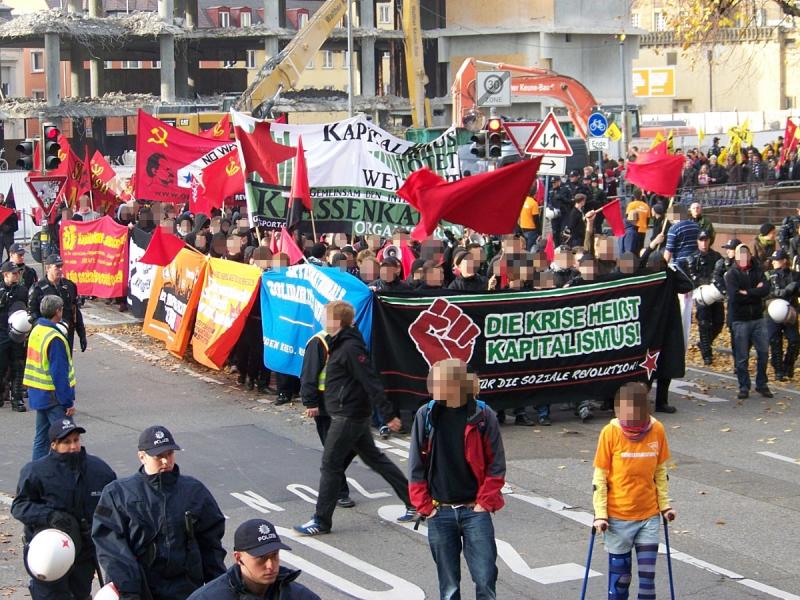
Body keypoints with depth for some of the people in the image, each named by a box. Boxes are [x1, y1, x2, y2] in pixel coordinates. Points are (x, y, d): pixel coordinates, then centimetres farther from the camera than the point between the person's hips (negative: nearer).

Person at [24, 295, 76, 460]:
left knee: (41, 437, 15)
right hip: (53, 397, -9)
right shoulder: (54, 338, -21)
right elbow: (59, 374, -22)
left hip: (37, 394, 9)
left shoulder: (36, 331, 8)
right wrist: (68, 401, -17)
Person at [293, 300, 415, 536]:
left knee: (330, 466, -2)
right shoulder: (341, 344, 11)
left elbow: (371, 381, -22)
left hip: (347, 416, -10)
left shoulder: (351, 347, -20)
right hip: (355, 415, 10)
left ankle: (321, 521, 6)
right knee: (375, 459, 16)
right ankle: (413, 502, 20)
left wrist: (389, 414, -23)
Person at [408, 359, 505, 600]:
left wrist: (485, 503, -7)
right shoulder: (426, 415, -1)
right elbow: (416, 467, 3)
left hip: (475, 510, -1)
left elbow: (496, 465, -2)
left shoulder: (483, 416, -5)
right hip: (439, 514, 2)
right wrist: (425, 507, 0)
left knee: (485, 580, -4)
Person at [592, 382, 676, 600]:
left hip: (649, 515, 2)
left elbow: (660, 472, 9)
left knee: (648, 574, 4)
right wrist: (600, 513, -10)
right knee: (620, 574, 6)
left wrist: (665, 504, 9)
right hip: (618, 517, -2)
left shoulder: (657, 430, -6)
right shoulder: (610, 432, -13)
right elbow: (599, 477, -7)